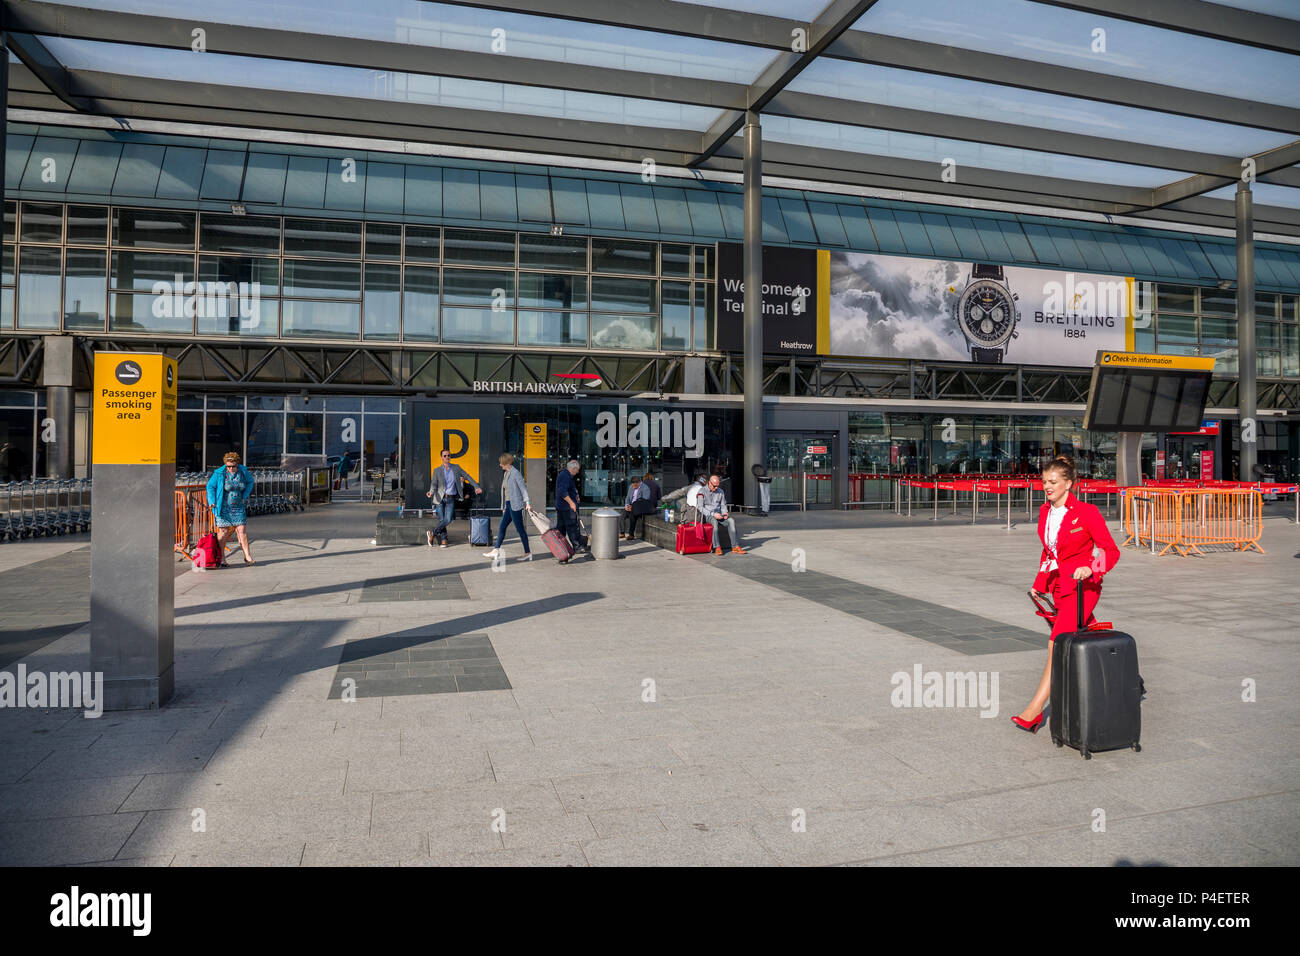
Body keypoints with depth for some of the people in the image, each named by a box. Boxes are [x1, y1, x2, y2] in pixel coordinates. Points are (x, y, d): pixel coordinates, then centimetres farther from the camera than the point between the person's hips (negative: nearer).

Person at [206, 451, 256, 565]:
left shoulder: (243, 471, -1)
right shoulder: (219, 473, -10)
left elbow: (250, 481, 17)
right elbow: (210, 486, 0)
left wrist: (244, 497, 9)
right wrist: (213, 502, -7)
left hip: (238, 507, 3)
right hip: (223, 508, -3)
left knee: (242, 530, 0)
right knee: (223, 531, -3)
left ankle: (247, 556, 3)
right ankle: (221, 558, 6)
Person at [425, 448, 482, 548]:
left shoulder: (456, 468, 7)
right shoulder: (437, 470, 4)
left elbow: (468, 477, 10)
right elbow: (434, 484, -1)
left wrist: (476, 487, 1)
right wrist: (431, 492, -22)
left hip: (451, 499, 1)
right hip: (440, 498, -1)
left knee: (448, 520, -12)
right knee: (441, 520, -3)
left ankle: (432, 533, 5)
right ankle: (443, 540, 9)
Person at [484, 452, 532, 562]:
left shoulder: (515, 473, -11)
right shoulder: (506, 473, 15)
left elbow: (523, 488, -15)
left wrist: (527, 502, -23)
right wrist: (504, 507, 21)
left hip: (515, 505, -9)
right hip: (509, 505, 9)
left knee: (520, 529, -5)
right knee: (502, 527, 10)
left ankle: (528, 553, 2)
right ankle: (496, 550, 15)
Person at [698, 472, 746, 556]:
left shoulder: (720, 491, 12)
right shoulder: (702, 492, -3)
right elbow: (701, 508, -9)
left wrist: (725, 512, -5)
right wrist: (713, 514, -19)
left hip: (719, 514, 4)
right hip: (707, 515, -4)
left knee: (731, 520, -24)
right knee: (714, 522, -38)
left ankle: (735, 547, -28)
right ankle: (717, 548, -38)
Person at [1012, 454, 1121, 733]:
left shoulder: (1086, 512, -11)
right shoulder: (1045, 512, 9)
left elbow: (1111, 550, -9)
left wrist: (1090, 567, -27)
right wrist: (1039, 584, 20)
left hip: (1082, 587, -7)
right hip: (1059, 587, 7)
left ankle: (1034, 711, -14)